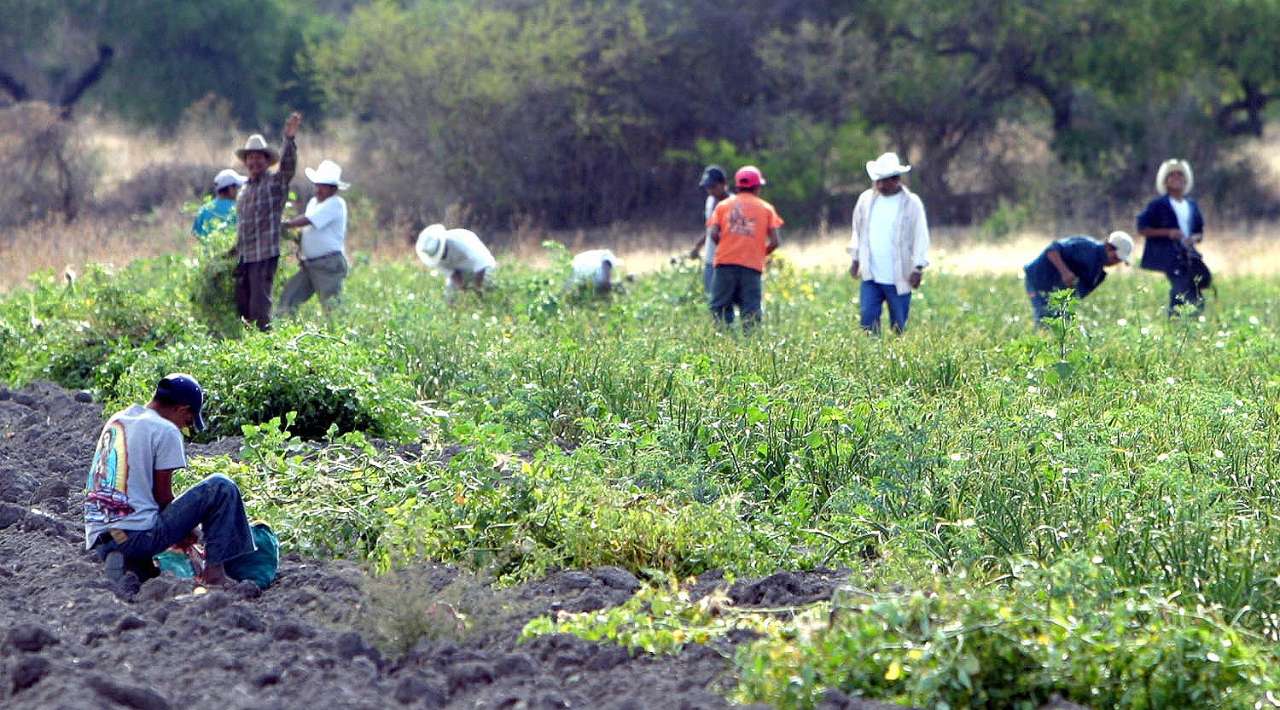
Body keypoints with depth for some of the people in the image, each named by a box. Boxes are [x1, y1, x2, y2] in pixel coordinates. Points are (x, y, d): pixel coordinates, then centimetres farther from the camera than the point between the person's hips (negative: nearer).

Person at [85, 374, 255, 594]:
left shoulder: (117, 420, 17)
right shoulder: (166, 431, -6)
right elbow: (162, 495, -5)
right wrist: (183, 532, 13)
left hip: (99, 539, 7)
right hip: (137, 534, -7)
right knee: (222, 488, -2)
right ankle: (214, 570, -4)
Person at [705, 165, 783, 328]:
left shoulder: (723, 206, 11)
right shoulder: (766, 208, 9)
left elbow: (712, 234, -2)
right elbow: (775, 241, 2)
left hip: (725, 262, 1)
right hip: (753, 265, 0)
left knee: (719, 309, 3)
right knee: (750, 312, 0)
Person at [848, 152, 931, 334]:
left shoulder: (911, 203, -4)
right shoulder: (866, 199, 7)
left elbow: (921, 237, -4)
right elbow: (858, 231, 19)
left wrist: (918, 268, -11)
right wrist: (855, 259, 17)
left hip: (899, 278, -3)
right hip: (870, 275, 3)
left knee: (899, 325, 4)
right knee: (868, 319, -7)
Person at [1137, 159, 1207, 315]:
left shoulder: (1192, 206, 17)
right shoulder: (1158, 205, 2)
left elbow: (1200, 232, 24)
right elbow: (1142, 228, -3)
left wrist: (1194, 238, -1)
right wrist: (1168, 232, -13)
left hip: (1188, 254, 5)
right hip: (1168, 255, -5)